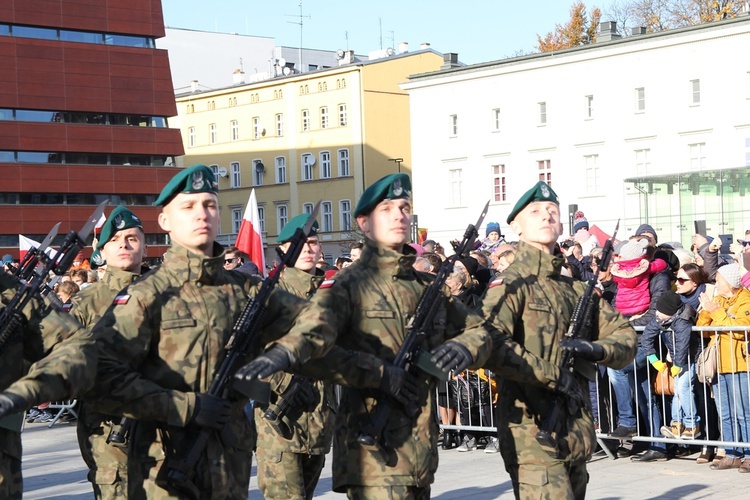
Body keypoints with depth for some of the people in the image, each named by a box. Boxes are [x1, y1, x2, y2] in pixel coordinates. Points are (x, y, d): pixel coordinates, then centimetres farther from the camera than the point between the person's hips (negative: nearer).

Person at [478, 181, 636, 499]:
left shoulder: (575, 289, 17)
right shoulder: (511, 284, -5)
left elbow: (625, 338, 14)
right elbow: (491, 346, -22)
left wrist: (595, 349, -8)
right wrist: (554, 375, -18)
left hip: (576, 435, 8)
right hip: (533, 434, -7)